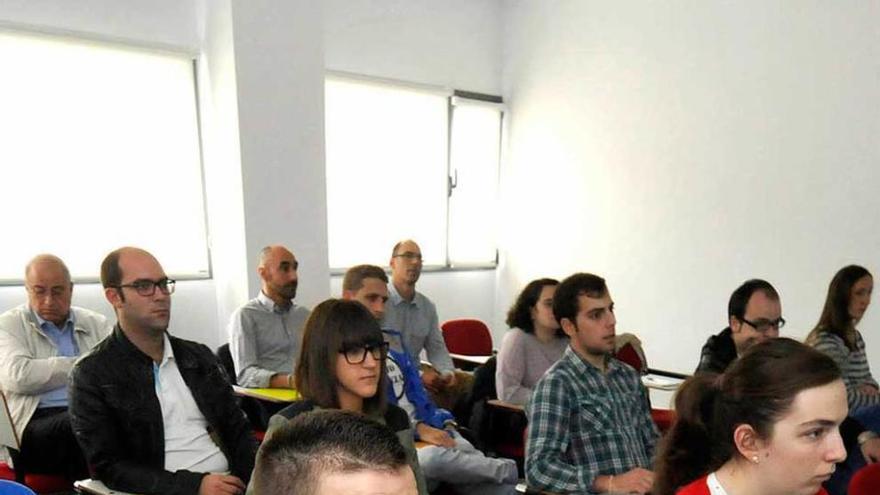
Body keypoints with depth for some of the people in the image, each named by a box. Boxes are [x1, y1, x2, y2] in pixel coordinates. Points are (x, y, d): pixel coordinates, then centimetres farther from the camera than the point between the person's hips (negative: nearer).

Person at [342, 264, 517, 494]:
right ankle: (513, 472, -17)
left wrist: (446, 424, 4)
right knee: (435, 456, -36)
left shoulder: (391, 339, 20)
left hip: (432, 432, 7)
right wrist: (418, 428, -20)